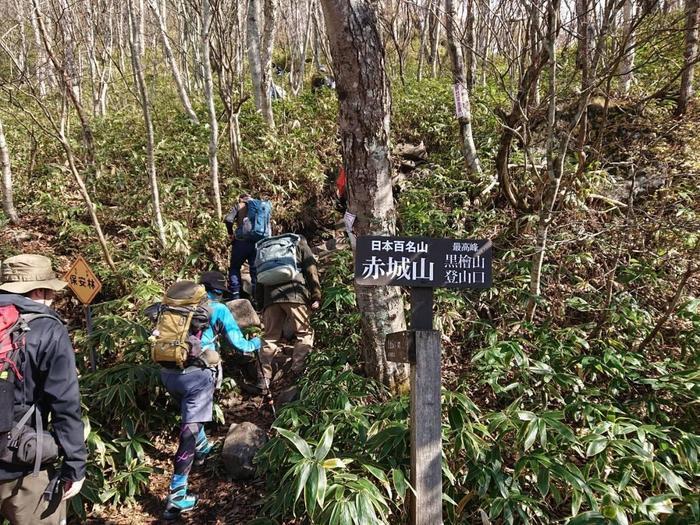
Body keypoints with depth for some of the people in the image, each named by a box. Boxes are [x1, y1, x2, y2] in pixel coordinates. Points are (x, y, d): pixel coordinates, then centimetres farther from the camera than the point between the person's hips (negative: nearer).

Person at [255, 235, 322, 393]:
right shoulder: (300, 244, 20)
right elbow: (311, 270, 6)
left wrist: (261, 303, 23)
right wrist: (316, 297, 3)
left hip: (270, 296, 4)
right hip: (294, 294, -4)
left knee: (270, 337, 8)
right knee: (304, 333, 6)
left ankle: (265, 378, 2)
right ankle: (297, 371, -1)